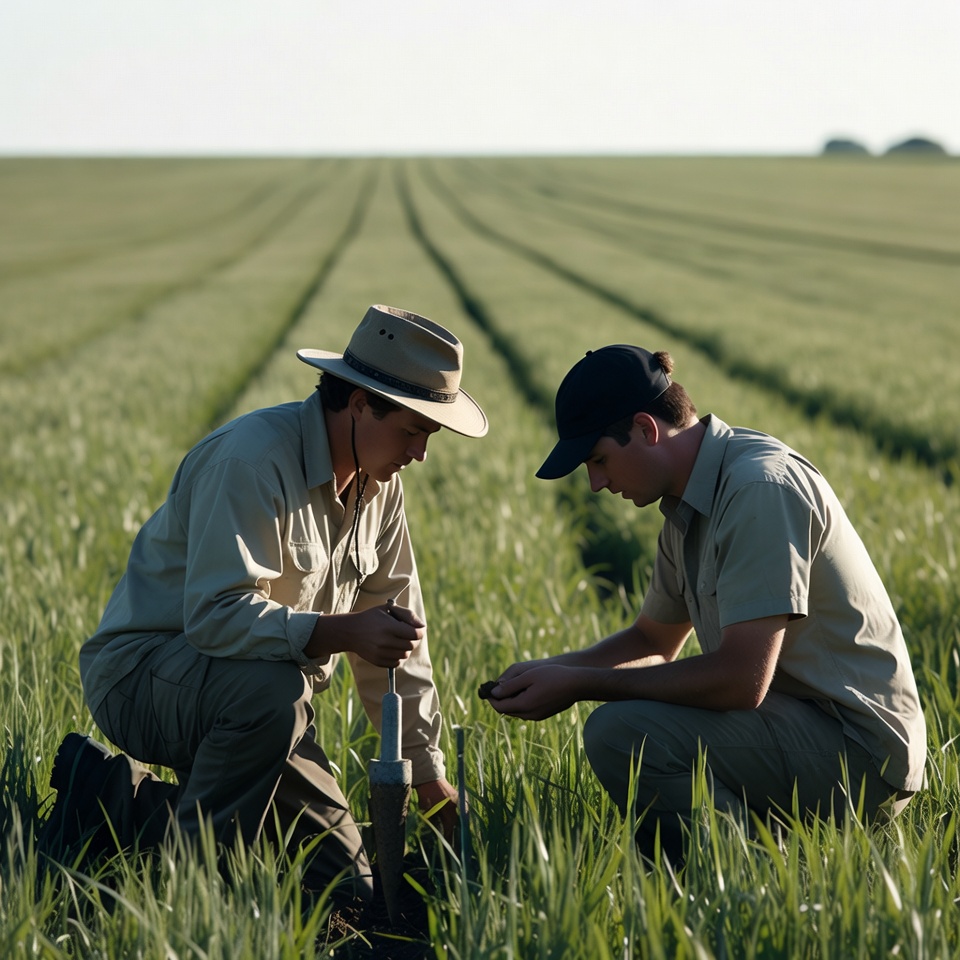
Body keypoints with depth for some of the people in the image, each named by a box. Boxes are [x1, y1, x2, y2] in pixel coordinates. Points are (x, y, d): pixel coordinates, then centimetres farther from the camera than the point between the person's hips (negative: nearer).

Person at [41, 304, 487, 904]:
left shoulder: (378, 482, 4)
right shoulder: (255, 457, -24)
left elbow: (399, 628, 12)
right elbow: (216, 613, -32)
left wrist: (430, 773, 11)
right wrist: (341, 632, -42)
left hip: (260, 689, 8)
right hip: (143, 668, -8)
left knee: (347, 883, -1)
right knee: (271, 690, -40)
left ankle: (131, 803, 13)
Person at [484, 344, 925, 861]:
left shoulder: (759, 487, -20)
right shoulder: (690, 503, 11)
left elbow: (741, 679, -26)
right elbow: (653, 641, 24)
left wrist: (578, 685, -19)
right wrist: (549, 670, 6)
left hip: (858, 745, -10)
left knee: (621, 734, -24)